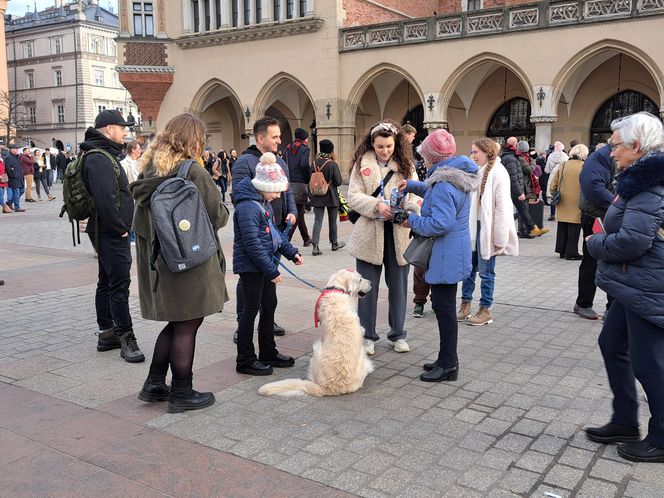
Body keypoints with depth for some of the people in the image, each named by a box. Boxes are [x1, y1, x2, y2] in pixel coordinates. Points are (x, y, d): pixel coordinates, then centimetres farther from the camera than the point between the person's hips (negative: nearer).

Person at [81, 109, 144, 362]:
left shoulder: (105, 155, 17)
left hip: (108, 231, 11)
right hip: (111, 233, -11)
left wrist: (121, 226, 15)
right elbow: (104, 199, -25)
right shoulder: (99, 159, -17)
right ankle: (126, 337, -4)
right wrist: (120, 228, -18)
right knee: (119, 284, -8)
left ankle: (106, 334, 23)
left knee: (107, 282, 15)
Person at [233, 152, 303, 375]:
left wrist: (291, 252, 12)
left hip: (264, 265, 10)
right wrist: (271, 270, -22)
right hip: (251, 267, -10)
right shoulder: (247, 207, -21)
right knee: (251, 310, -1)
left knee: (269, 305, 15)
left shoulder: (263, 202, 11)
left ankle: (268, 352, 29)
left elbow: (274, 232, 21)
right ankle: (245, 361, 11)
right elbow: (253, 244, -25)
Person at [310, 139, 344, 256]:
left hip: (317, 197, 3)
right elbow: (338, 182, -13)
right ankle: (334, 243, 28)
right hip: (331, 197, -3)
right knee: (332, 221, 13)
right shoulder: (333, 164, -14)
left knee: (317, 220, 1)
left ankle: (316, 245, -11)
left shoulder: (315, 163, -1)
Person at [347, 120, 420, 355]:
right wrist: (377, 205, -23)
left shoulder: (406, 165, 4)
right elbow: (353, 196, -8)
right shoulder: (362, 163, -1)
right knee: (368, 286, 7)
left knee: (398, 285, 11)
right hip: (369, 233, -2)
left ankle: (398, 334, 27)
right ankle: (367, 335, 21)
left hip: (398, 233, 2)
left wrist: (409, 211, -25)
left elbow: (414, 195, -4)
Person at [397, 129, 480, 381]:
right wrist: (412, 185, 17)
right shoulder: (456, 175, 10)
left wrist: (412, 220, -13)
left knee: (444, 308, -1)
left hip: (446, 256, -11)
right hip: (453, 253, 11)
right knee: (444, 306, 18)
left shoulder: (444, 184, -23)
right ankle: (447, 359, 29)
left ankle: (448, 365, 10)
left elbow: (439, 224, -27)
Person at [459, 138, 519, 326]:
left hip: (487, 228, -6)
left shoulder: (498, 172, -12)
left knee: (486, 271, 4)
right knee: (468, 267, 12)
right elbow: (469, 200, 10)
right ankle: (465, 305, 24)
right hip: (473, 226, 6)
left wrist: (499, 238, -15)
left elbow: (502, 207, -14)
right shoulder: (476, 171, 8)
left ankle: (486, 310, 17)